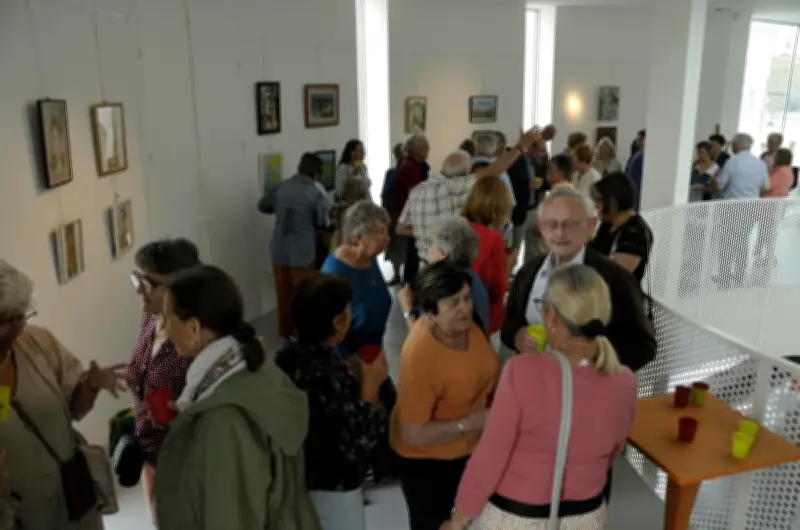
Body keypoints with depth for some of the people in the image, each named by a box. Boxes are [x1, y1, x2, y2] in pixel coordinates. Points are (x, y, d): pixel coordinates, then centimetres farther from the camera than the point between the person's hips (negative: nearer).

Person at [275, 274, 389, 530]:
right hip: (331, 489, -8)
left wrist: (353, 379, 1)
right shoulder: (329, 378, -35)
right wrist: (371, 385, -22)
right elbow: (359, 442, -29)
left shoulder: (288, 352, -9)